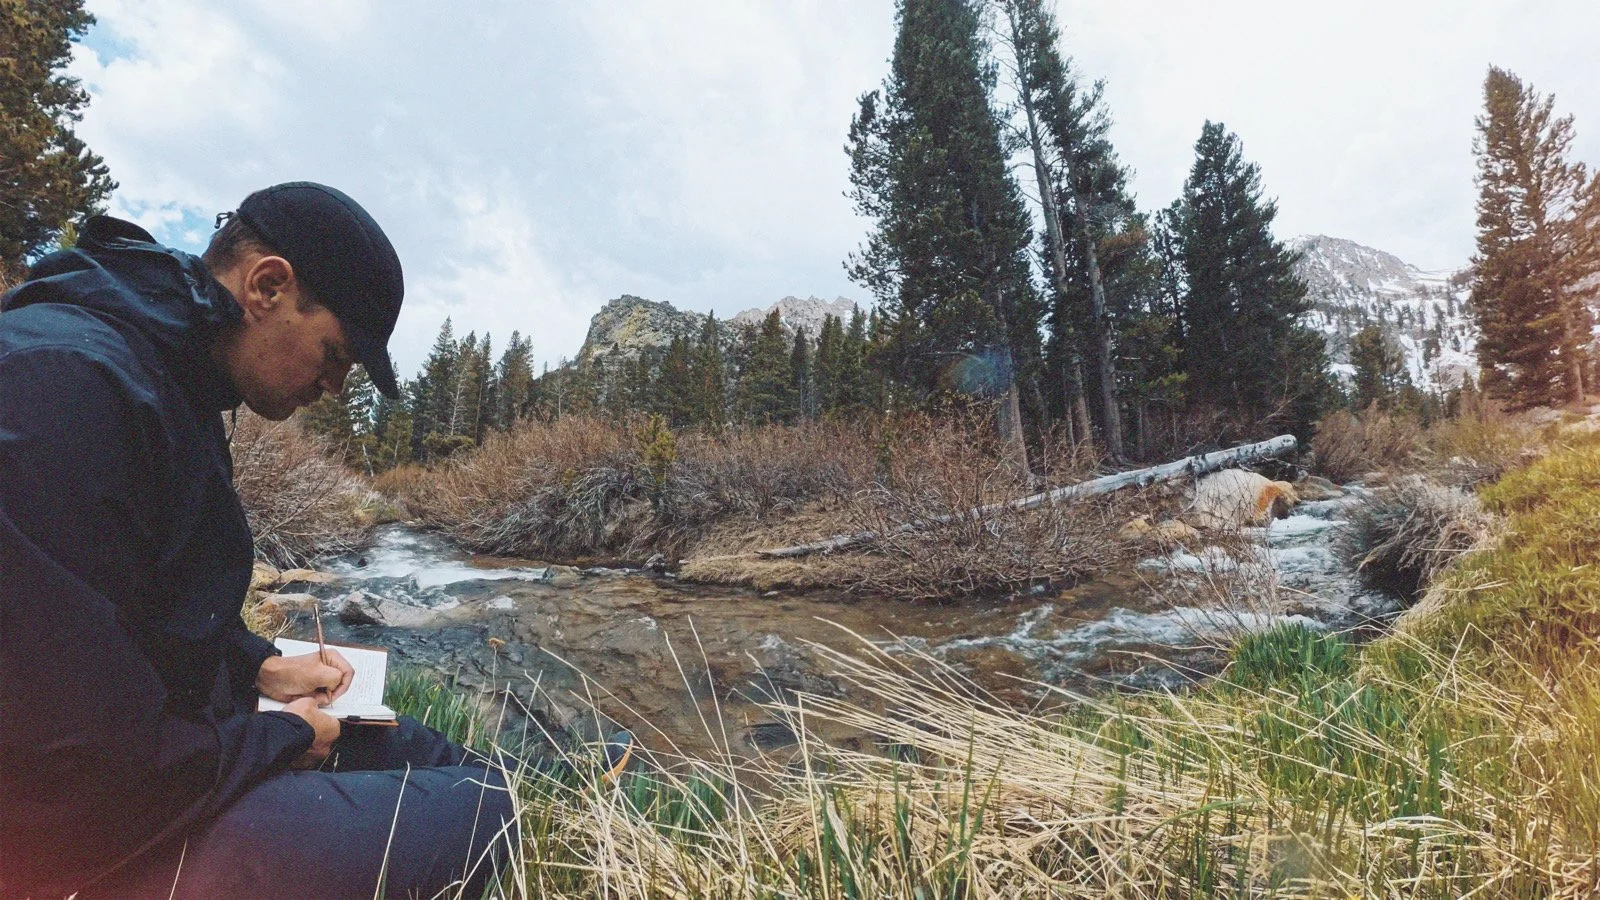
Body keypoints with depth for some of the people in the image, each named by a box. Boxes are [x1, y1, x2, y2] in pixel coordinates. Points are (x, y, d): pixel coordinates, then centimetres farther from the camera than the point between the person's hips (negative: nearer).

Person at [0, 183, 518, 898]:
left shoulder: (173, 378, 6)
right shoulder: (67, 384, -27)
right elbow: (84, 762, -29)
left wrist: (259, 667, 8)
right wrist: (283, 738, -13)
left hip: (167, 751, 10)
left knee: (471, 776, 13)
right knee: (477, 813, -18)